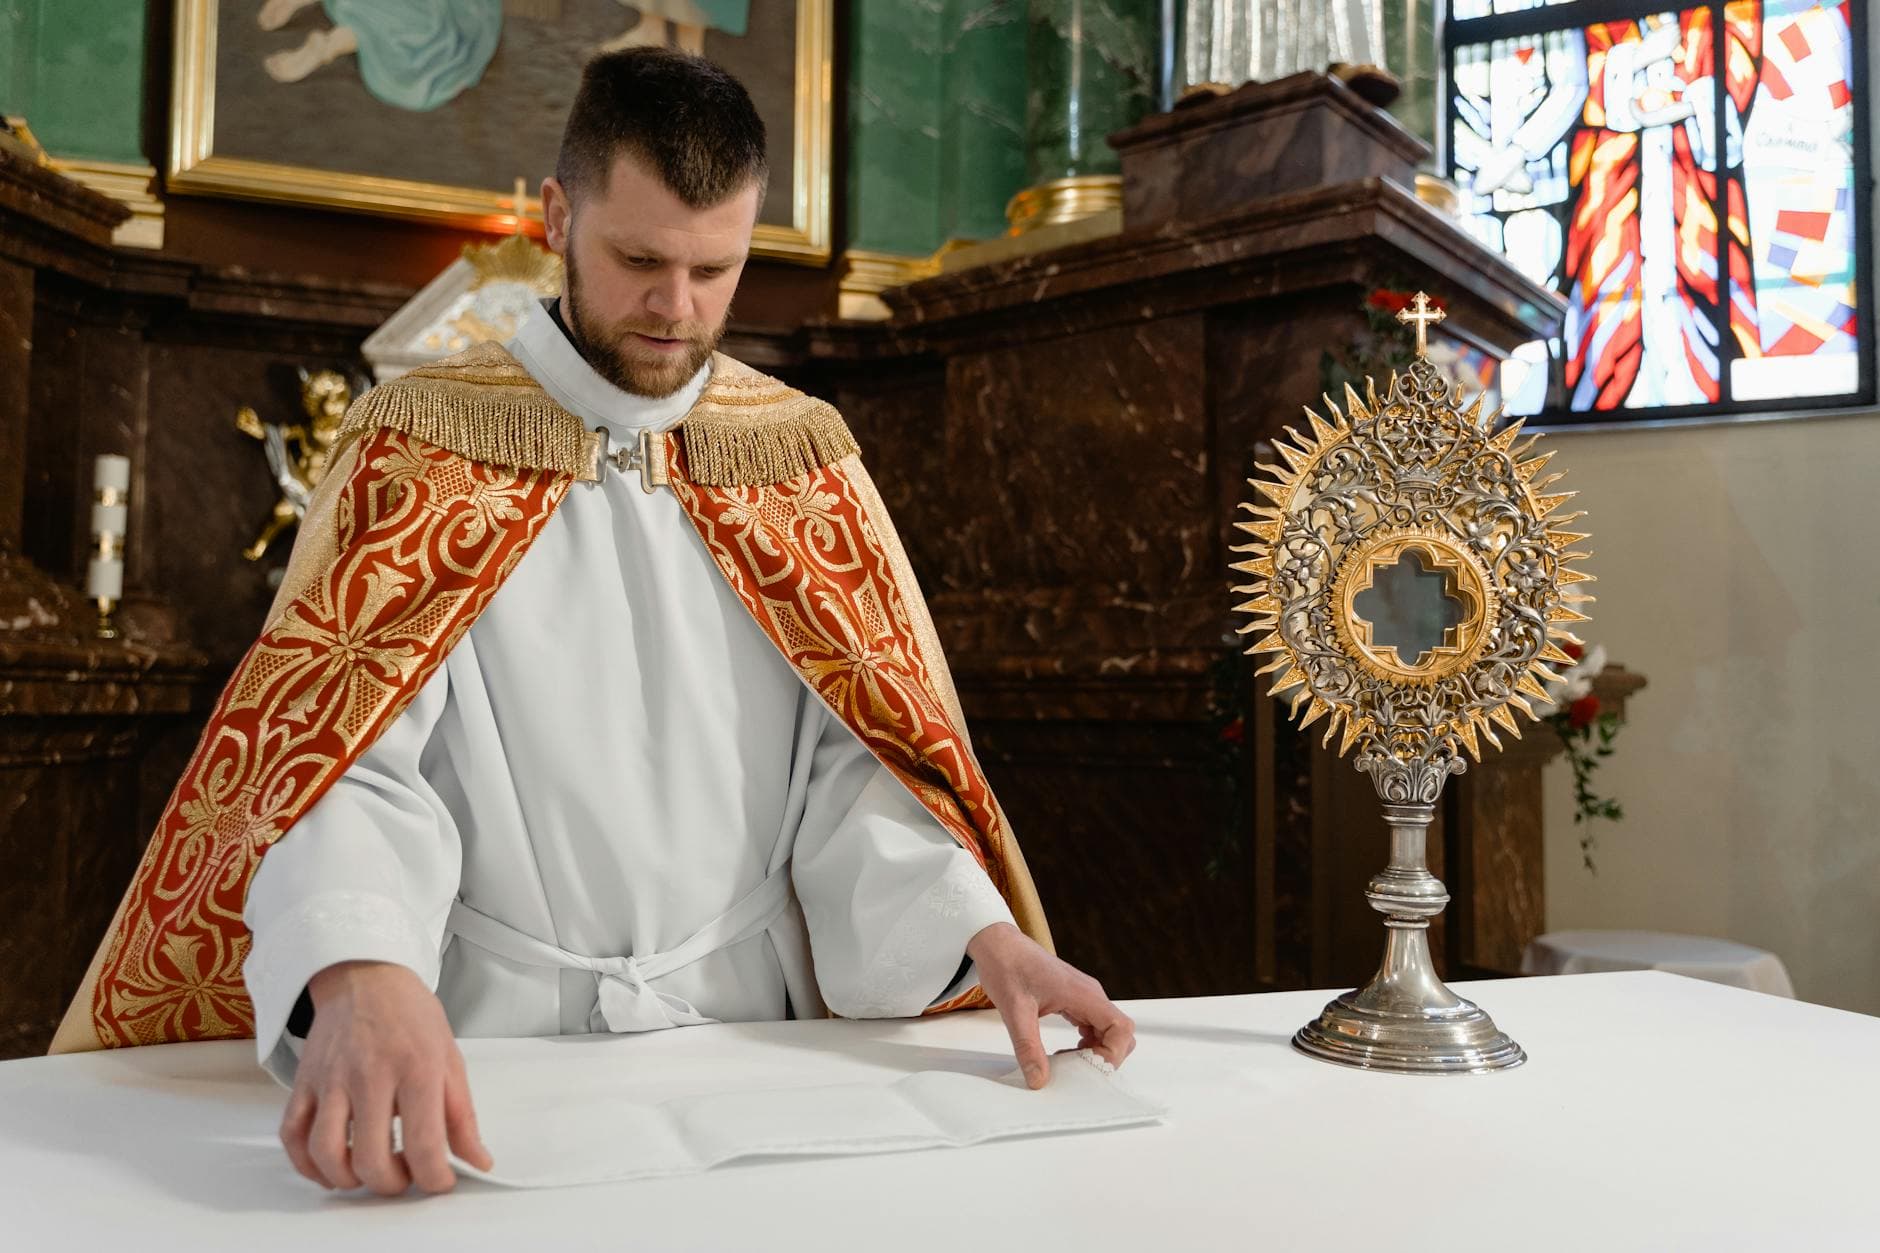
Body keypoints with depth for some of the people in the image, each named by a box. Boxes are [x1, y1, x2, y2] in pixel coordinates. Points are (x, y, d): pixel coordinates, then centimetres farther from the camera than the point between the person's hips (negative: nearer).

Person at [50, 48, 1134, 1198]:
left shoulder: (802, 453, 6)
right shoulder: (421, 443, -1)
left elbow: (860, 752, 1)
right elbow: (351, 751, -11)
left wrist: (988, 936, -15)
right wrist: (363, 977, -30)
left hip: (749, 1029, 2)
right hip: (487, 1037, -1)